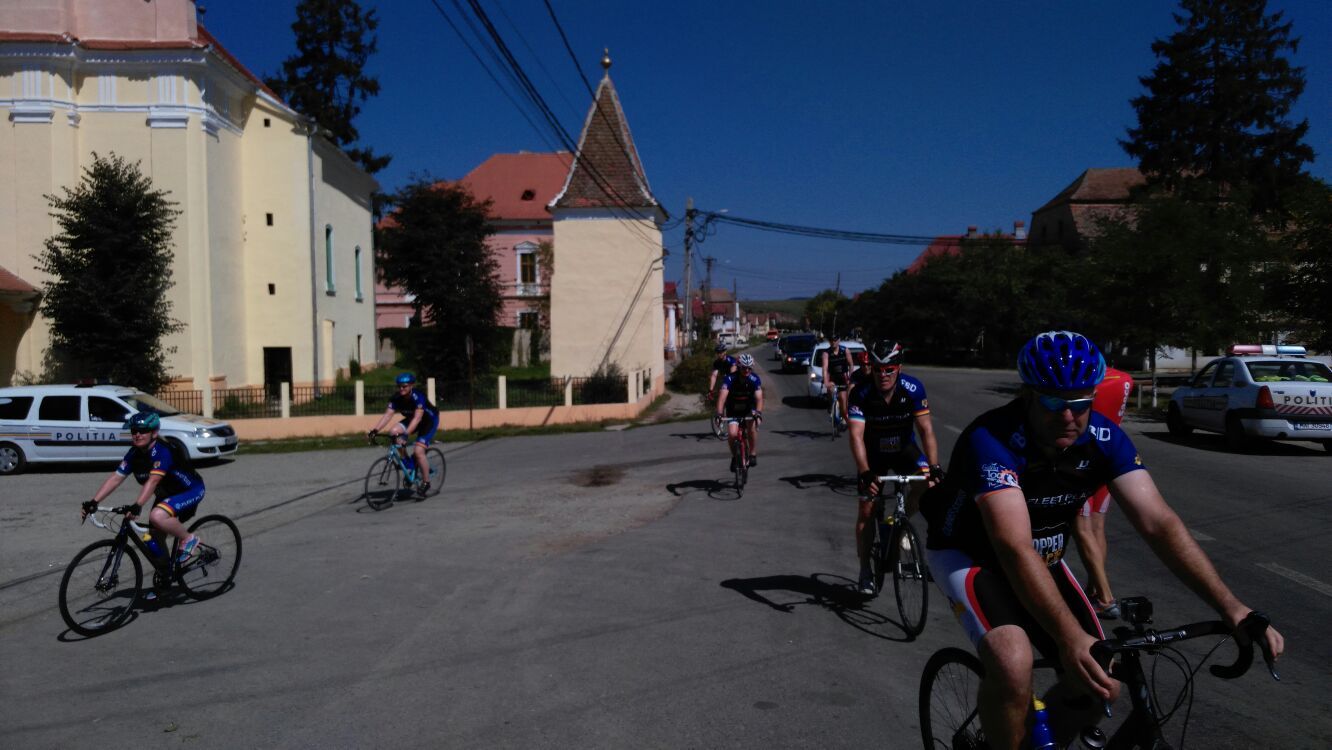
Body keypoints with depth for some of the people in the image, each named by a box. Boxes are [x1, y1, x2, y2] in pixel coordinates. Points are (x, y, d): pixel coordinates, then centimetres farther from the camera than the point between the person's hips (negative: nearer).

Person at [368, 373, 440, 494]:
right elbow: (387, 415, -25)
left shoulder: (418, 397, -33)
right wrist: (375, 430, -39)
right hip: (411, 419, 6)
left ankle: (426, 482, -3)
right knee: (393, 432, -20)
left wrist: (405, 433, -57)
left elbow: (417, 418, -43)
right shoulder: (396, 398, -17)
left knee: (418, 451, -21)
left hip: (429, 420, -6)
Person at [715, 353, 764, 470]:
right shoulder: (729, 379, -23)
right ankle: (735, 456, 7)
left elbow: (759, 398, -30)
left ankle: (753, 455, -10)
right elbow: (722, 396, -34)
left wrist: (758, 412, -49)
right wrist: (719, 413, -49)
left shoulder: (755, 379, -20)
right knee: (732, 434, -20)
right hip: (733, 411, 0)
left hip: (749, 410, 0)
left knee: (752, 427, -28)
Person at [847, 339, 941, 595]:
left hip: (904, 448, 1)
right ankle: (865, 571, 11)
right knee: (867, 509, -4)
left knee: (928, 481, -26)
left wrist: (934, 466, -37)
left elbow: (926, 430, -25)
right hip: (874, 452, -1)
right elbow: (856, 435, -34)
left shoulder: (913, 388, -24)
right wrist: (865, 473, -47)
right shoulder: (862, 394, -26)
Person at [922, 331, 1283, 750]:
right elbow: (1015, 549, -43)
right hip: (969, 552, -5)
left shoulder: (1104, 437, -17)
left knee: (1102, 687, -2)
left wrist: (1230, 607, -35)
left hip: (1042, 557, 6)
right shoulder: (991, 440, -34)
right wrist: (1071, 637, -54)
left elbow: (1158, 522, -23)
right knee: (1013, 665, -32)